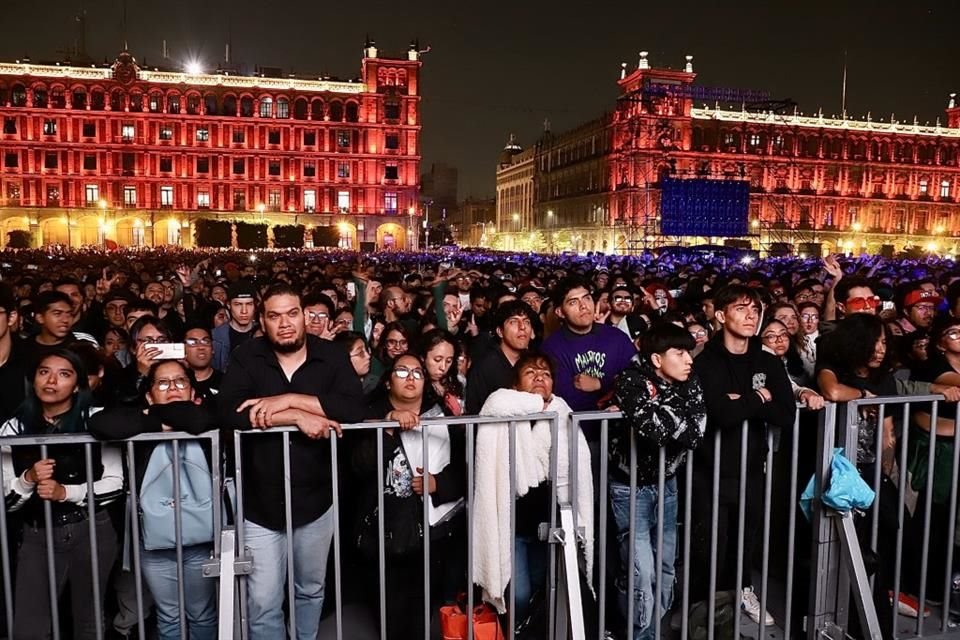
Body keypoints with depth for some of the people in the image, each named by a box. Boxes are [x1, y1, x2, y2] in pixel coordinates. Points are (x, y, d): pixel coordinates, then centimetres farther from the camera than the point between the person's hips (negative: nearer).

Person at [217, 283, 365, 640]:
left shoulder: (331, 356, -6)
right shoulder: (246, 357, -6)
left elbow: (355, 408, -20)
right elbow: (229, 413, -21)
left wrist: (288, 399, -25)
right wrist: (298, 417, -26)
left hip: (315, 500, 1)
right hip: (260, 504, -1)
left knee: (312, 591, 22)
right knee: (263, 605, 5)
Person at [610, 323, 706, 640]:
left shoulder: (689, 384, -3)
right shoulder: (631, 381, -20)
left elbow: (695, 431, -19)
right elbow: (654, 427, -36)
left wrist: (657, 411, -23)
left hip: (666, 484, 6)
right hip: (631, 486, -6)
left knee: (666, 566, 15)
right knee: (641, 571, -6)